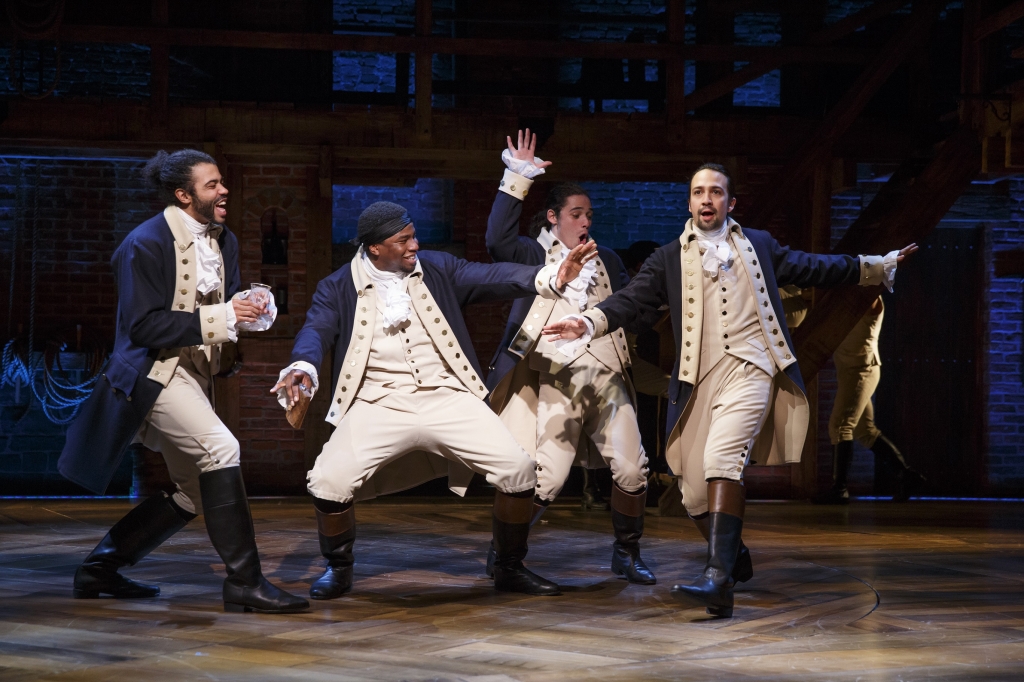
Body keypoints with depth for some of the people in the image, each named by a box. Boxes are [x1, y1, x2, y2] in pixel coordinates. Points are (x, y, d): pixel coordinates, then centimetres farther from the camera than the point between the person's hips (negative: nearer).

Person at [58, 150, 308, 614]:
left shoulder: (223, 242, 10)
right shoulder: (146, 244, -14)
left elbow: (224, 306, 17)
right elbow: (143, 326, -19)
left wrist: (248, 310, -8)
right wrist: (219, 318, -26)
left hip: (194, 374, 9)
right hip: (154, 370, -9)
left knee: (195, 493, 11)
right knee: (220, 449, -26)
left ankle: (99, 567, 23)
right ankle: (244, 581, -23)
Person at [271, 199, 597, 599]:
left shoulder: (437, 270, 6)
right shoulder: (338, 289, 3)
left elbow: (492, 278, -5)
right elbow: (316, 330, -11)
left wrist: (549, 278, -23)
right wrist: (302, 368, -35)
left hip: (447, 398, 2)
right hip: (379, 405, -2)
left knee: (518, 470, -13)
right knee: (329, 482, -22)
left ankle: (510, 569, 11)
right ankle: (339, 570, 8)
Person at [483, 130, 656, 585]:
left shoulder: (605, 259, 24)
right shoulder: (535, 255, 10)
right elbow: (498, 240, -9)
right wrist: (517, 180, -11)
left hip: (609, 378, 4)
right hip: (559, 381, -4)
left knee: (632, 469, -5)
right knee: (547, 476, -12)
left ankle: (626, 554, 14)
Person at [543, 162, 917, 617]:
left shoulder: (759, 245, 17)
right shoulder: (669, 259, 14)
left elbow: (811, 269, 26)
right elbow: (633, 300, 2)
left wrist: (877, 266, 27)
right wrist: (590, 323, -17)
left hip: (749, 370, -2)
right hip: (699, 379, 2)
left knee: (721, 457, -27)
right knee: (694, 491, 2)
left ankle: (718, 579, -34)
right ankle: (736, 559, 32)